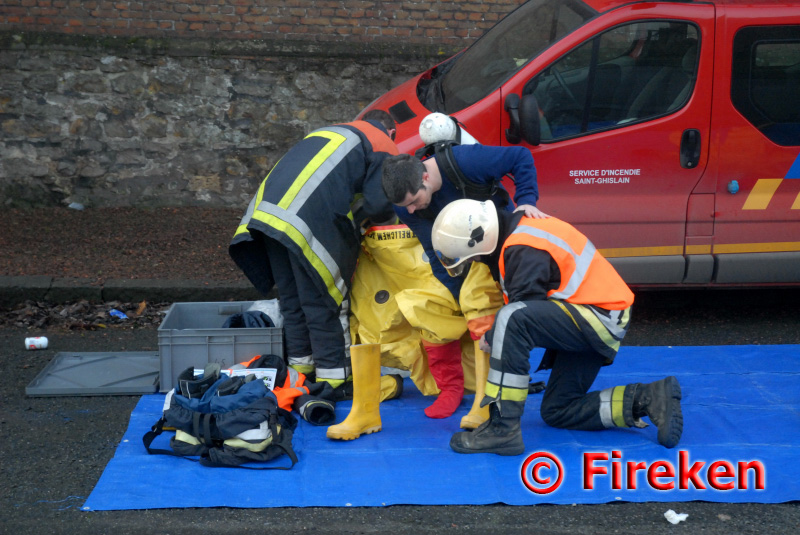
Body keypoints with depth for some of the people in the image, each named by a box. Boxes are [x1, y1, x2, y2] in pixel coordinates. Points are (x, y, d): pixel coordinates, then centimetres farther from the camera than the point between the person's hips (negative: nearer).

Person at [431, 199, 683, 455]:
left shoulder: (525, 250, -21)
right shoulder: (520, 230, 10)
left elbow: (519, 316, -22)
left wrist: (491, 338, -4)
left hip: (599, 316, -11)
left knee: (512, 320, -32)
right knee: (556, 411, 15)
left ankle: (502, 429, -30)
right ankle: (649, 398, 12)